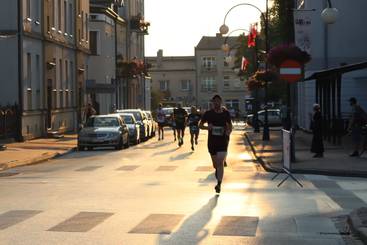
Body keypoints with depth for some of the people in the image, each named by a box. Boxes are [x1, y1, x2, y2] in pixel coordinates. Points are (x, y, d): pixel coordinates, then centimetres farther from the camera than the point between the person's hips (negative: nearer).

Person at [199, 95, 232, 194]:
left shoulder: (226, 113, 2)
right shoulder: (208, 113, -1)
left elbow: (230, 125, 15)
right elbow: (200, 125, 5)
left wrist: (229, 131, -7)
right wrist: (207, 127, -16)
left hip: (223, 141, -1)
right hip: (212, 141, 1)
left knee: (220, 163, -13)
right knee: (215, 164, 14)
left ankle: (219, 184, -12)